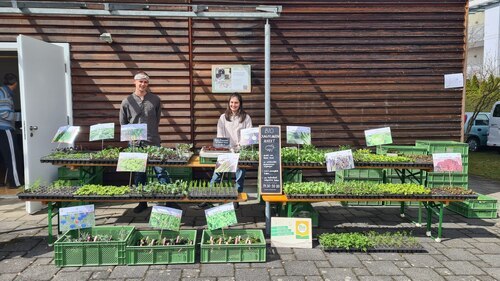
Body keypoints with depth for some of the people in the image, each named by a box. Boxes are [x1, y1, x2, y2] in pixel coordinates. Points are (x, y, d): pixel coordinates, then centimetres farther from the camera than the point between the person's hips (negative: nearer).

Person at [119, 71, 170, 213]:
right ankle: (142, 202, 23)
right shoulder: (127, 101, 2)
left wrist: (151, 131, 7)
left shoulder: (155, 100, 2)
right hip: (135, 143, 1)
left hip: (153, 142, -1)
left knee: (161, 171, -2)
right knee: (138, 174, 10)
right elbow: (123, 123, 10)